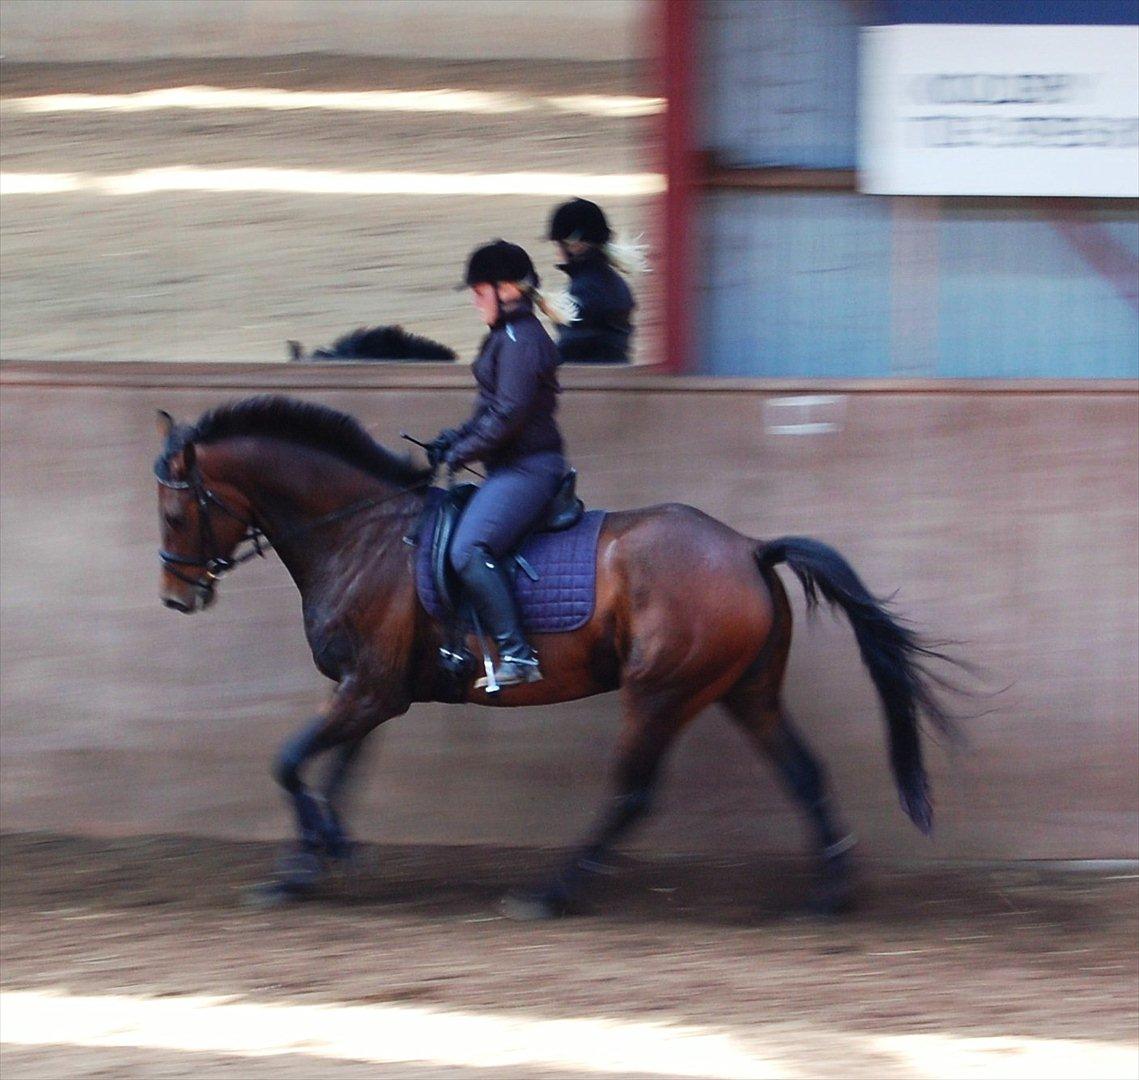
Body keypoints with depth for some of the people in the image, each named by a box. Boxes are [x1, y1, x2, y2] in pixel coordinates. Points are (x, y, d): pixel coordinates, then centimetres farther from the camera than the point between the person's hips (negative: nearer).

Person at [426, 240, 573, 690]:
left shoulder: (519, 339, -15)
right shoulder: (507, 336, 18)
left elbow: (507, 416, -21)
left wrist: (460, 453, -12)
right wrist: (453, 439, 10)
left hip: (527, 467, -12)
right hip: (514, 467, 12)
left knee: (469, 551, -26)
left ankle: (517, 656, -30)